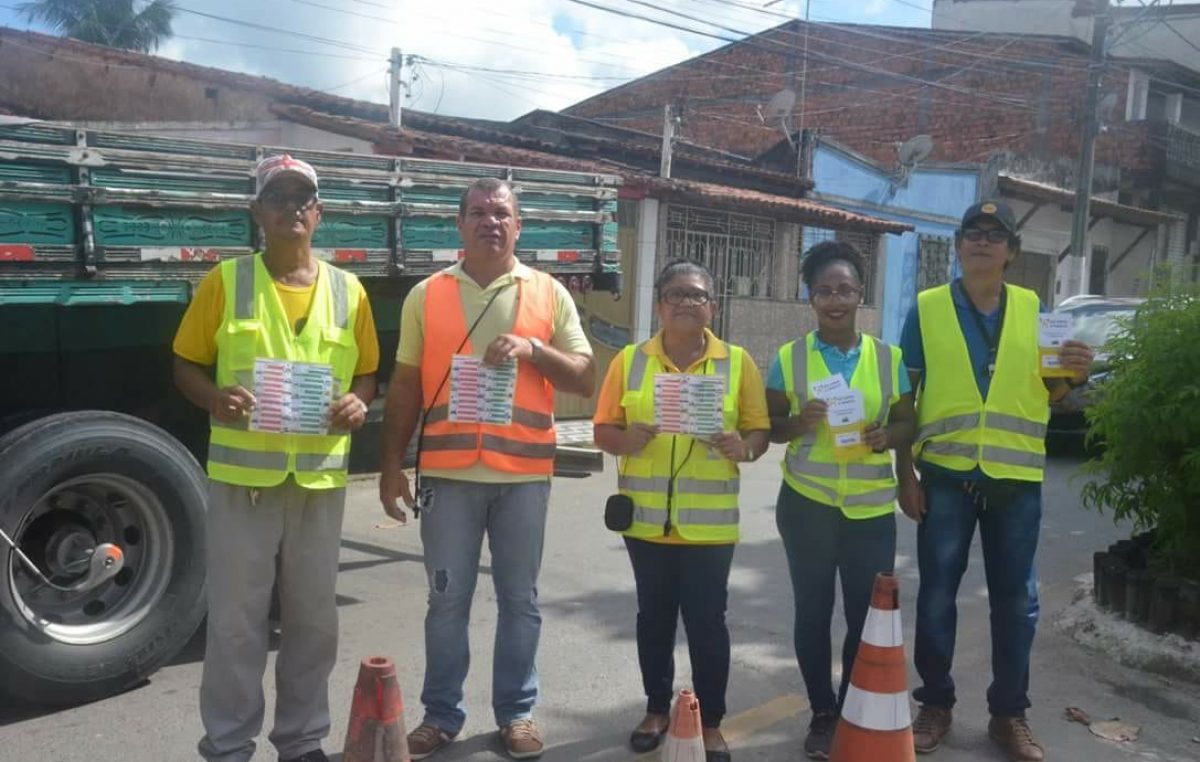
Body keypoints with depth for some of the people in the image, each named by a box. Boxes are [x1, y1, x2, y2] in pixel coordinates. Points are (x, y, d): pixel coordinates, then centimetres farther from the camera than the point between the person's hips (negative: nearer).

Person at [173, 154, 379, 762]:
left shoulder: (348, 291, 7)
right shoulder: (226, 281, 0)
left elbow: (366, 371, 15)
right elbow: (186, 365, 3)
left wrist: (358, 402, -6)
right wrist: (216, 398, -17)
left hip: (320, 477, 3)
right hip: (242, 475, -2)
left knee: (312, 619, 12)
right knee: (234, 620, 5)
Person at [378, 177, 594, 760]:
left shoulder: (549, 293, 5)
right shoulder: (426, 295, 5)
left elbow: (585, 379, 4)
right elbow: (406, 386, 7)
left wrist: (533, 349, -13)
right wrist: (392, 466, 4)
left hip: (524, 474, 0)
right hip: (447, 473, 0)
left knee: (520, 600, 11)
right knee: (447, 601, 9)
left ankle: (516, 712, 26)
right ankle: (441, 714, 23)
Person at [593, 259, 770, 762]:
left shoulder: (737, 362, 1)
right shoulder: (630, 360, 3)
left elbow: (759, 430, 3)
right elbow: (604, 431, 4)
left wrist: (744, 448, -19)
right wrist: (626, 440, -18)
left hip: (709, 523, -1)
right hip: (647, 518, 2)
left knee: (707, 619, 4)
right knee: (654, 616, 14)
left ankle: (710, 722, 20)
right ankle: (656, 709, 31)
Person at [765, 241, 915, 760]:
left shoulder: (889, 358, 4)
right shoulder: (788, 358, 0)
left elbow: (909, 424, 8)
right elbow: (768, 426, 4)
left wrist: (887, 436, -14)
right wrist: (799, 421, -17)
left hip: (872, 508, 1)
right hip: (807, 503, 0)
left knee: (867, 615, 3)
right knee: (813, 610, 8)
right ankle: (822, 715, 25)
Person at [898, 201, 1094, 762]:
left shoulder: (1035, 309, 6)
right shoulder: (926, 308, 0)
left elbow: (1049, 394, 11)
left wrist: (1073, 375, -12)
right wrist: (905, 473, -5)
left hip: (1018, 478, 2)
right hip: (946, 475, -2)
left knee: (1016, 600, 9)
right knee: (936, 595, 7)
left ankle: (1009, 713, 25)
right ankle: (935, 704, 23)